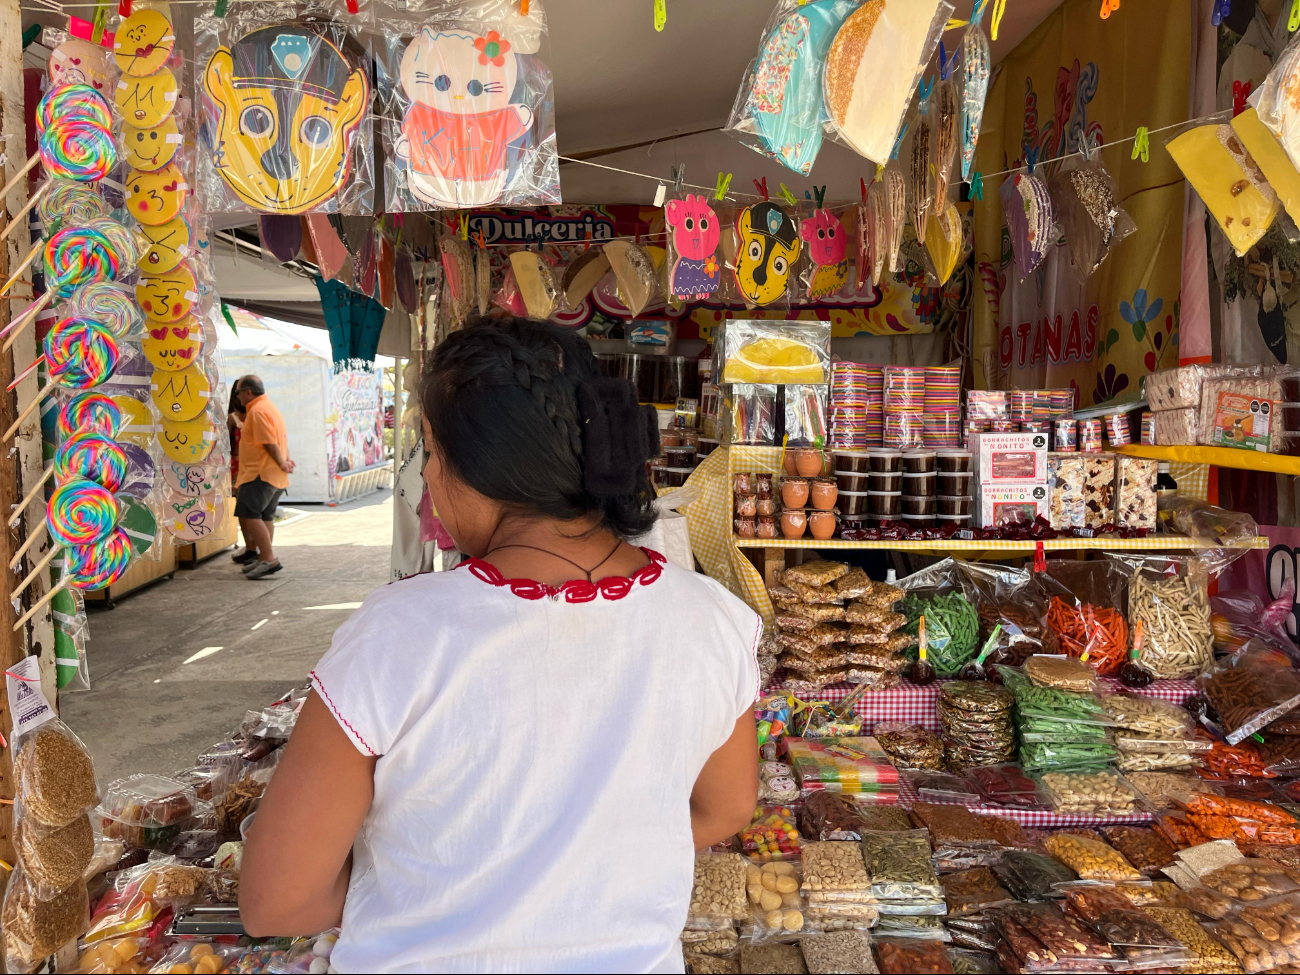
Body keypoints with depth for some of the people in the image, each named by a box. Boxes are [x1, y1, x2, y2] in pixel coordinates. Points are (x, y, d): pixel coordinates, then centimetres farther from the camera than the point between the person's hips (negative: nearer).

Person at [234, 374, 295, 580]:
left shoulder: (257, 411, -14)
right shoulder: (270, 407, 21)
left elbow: (270, 443, -20)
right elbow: (282, 439, 20)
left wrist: (282, 463, -11)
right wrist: (285, 460, 10)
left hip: (261, 474, -11)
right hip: (275, 476, 11)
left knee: (249, 514, -13)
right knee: (265, 517, 14)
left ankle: (269, 559, -18)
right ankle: (263, 558, 20)